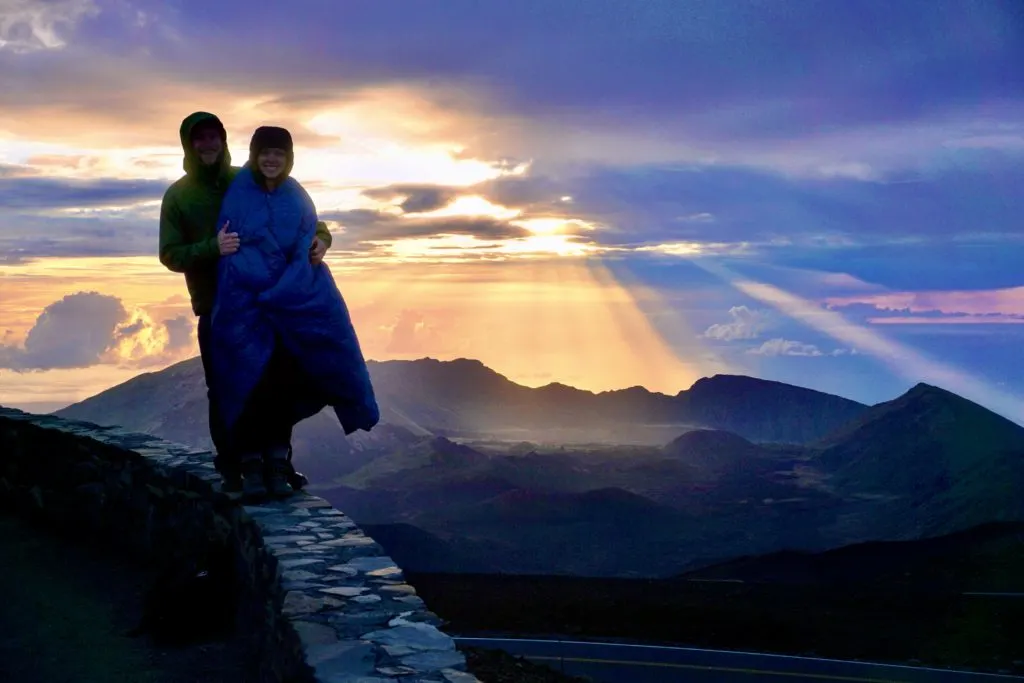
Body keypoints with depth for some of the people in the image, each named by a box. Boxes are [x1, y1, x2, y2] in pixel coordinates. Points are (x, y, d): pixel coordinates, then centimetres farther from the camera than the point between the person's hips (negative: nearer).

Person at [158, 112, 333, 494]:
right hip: (216, 309, -2)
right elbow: (171, 255, -8)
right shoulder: (178, 196, -1)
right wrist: (212, 248, -27)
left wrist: (319, 237, -17)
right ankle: (232, 470, 12)